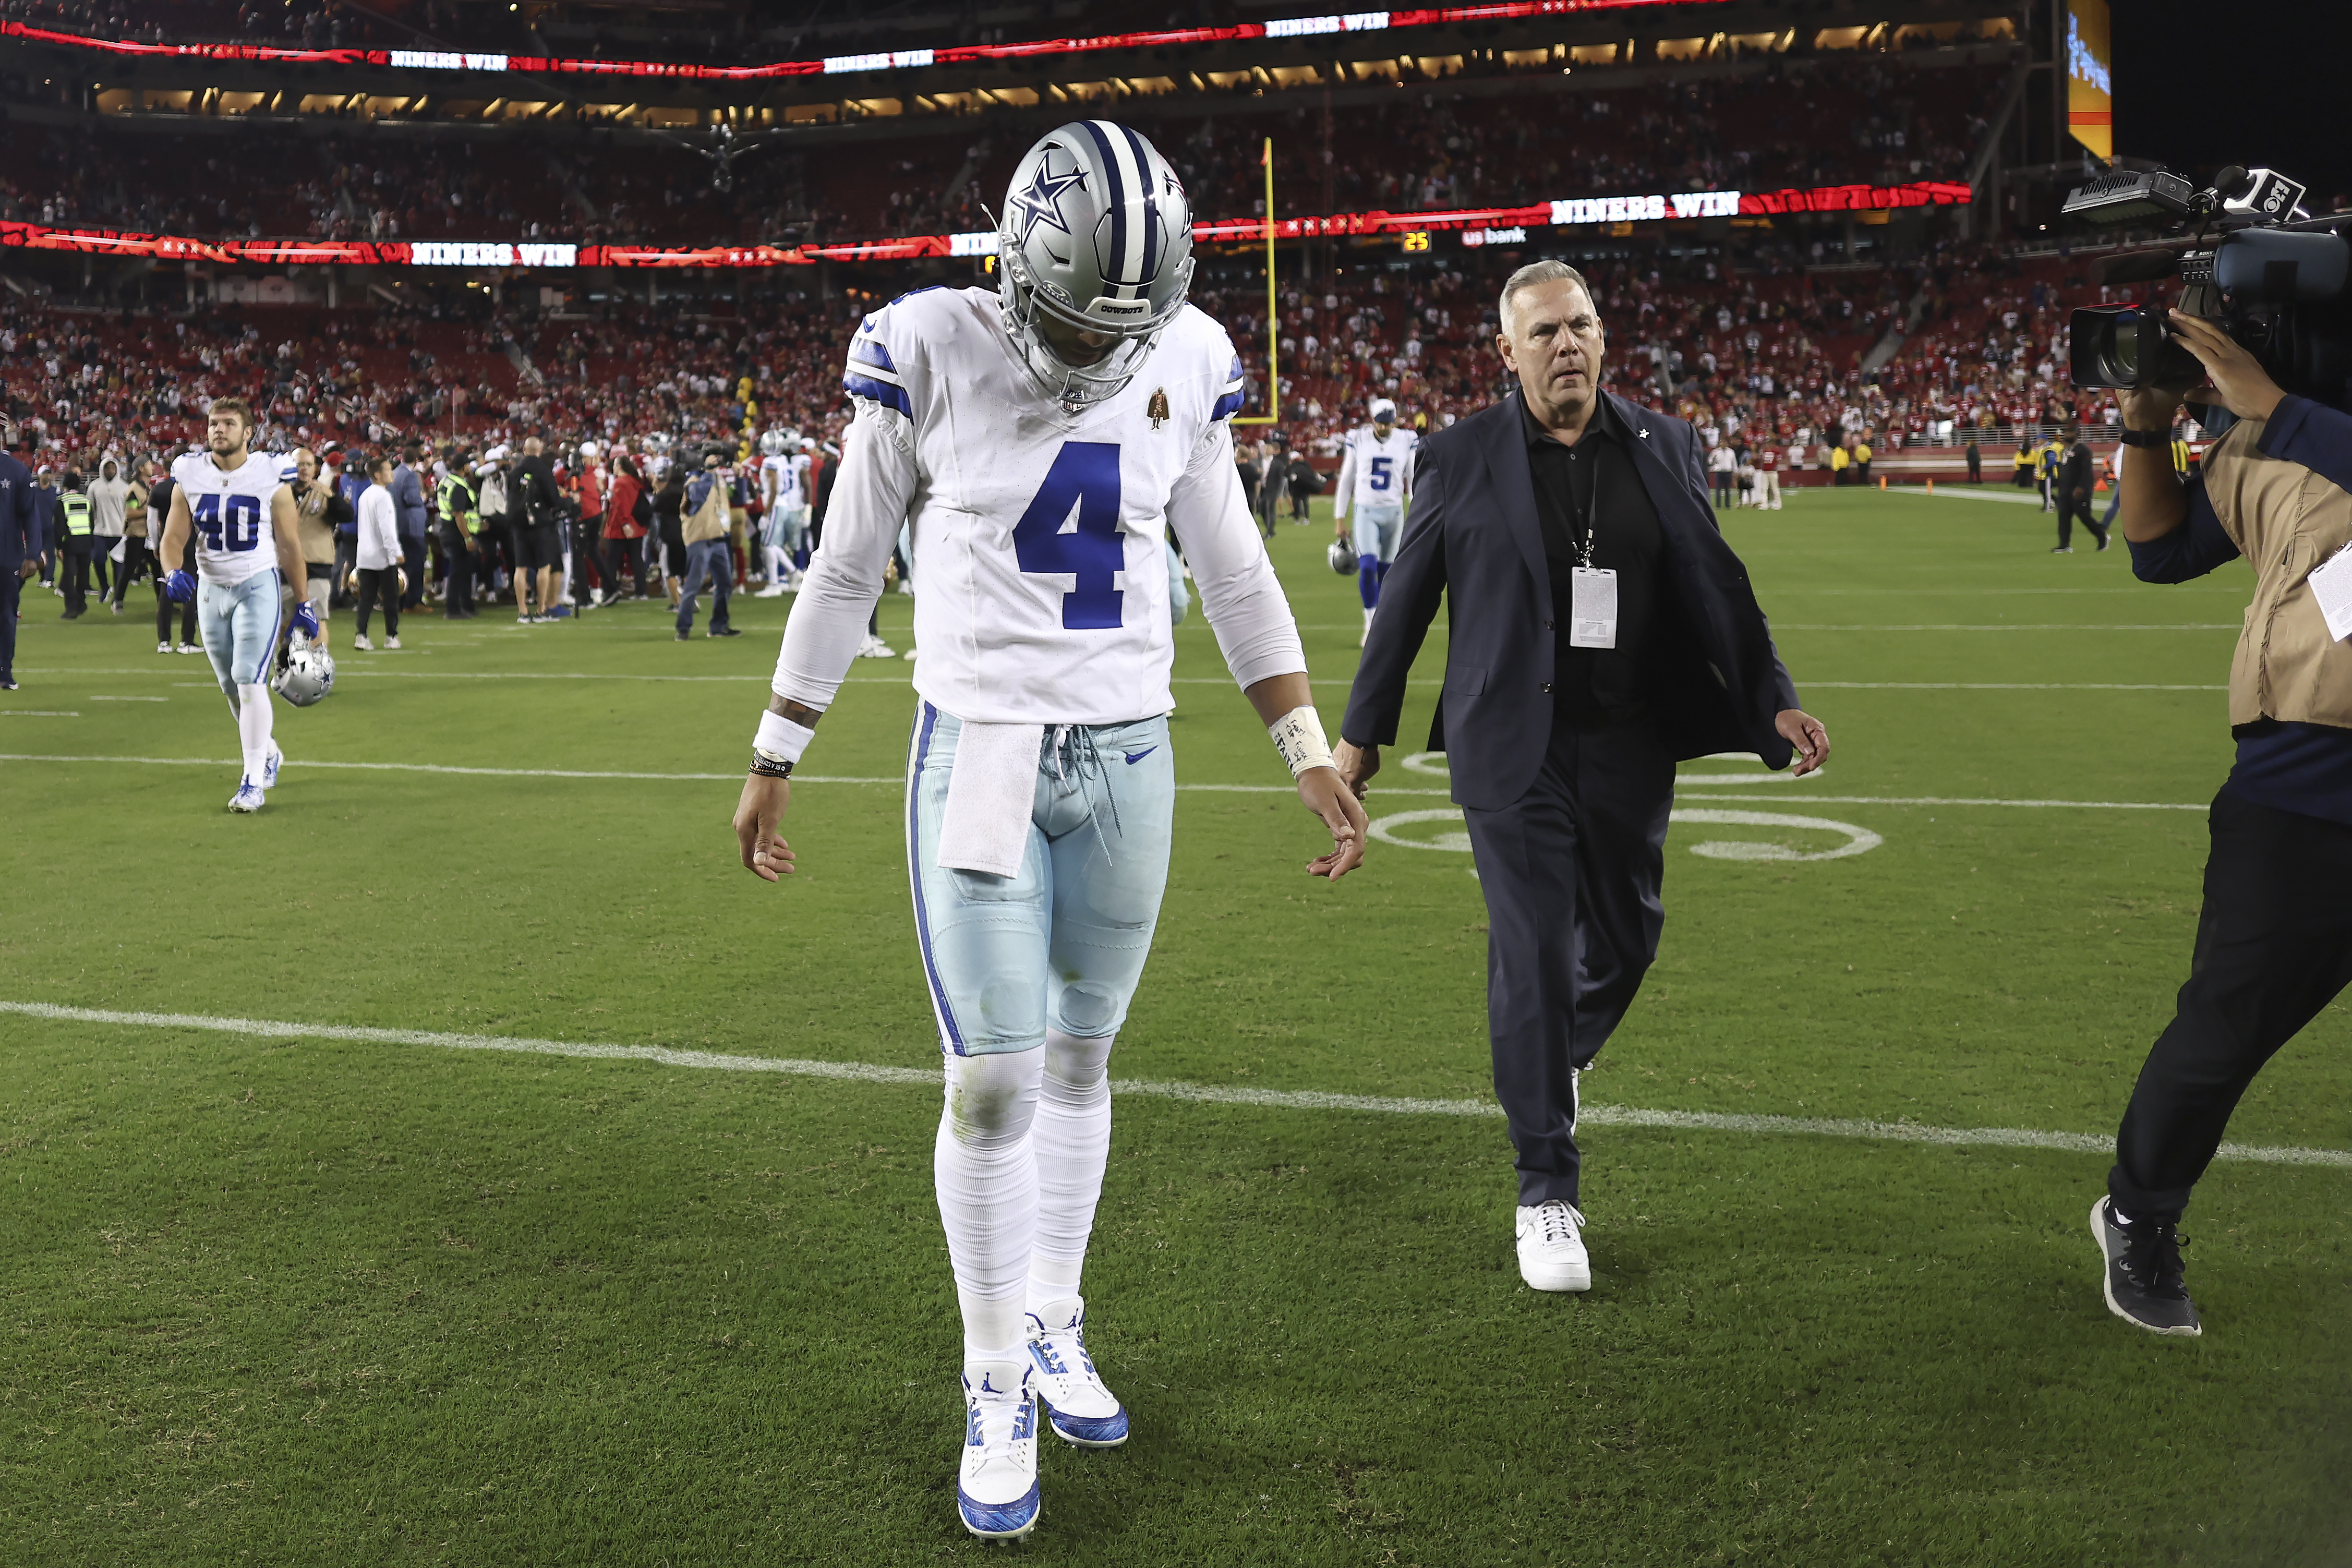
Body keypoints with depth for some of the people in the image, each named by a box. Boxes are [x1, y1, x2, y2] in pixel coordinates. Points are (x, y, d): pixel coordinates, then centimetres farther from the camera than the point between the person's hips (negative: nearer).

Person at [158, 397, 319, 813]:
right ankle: (268, 753, 37)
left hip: (259, 585, -4)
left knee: (249, 681, -14)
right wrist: (173, 572, -20)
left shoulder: (271, 478, -8)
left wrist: (302, 605, 1)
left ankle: (253, 782, -8)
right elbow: (174, 537, 2)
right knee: (231, 687, 13)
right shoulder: (189, 477, -1)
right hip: (211, 588, 4)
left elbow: (289, 546, -1)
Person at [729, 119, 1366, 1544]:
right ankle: (997, 1385, 16)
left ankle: (1056, 1331, 32)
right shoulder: (931, 355, -9)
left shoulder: (1186, 366, -1)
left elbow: (1234, 574, 10)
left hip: (1130, 760, 3)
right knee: (994, 1082, -4)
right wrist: (777, 756, 5)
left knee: (1080, 1061, 12)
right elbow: (847, 572, 1)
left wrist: (1312, 754, 9)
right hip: (980, 756, -3)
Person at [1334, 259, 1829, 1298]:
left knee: (1626, 938, 13)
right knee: (1534, 958, -5)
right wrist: (1362, 732, 7)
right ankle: (1547, 1193, 4)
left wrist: (1774, 705, 1)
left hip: (1628, 744, 3)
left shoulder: (1663, 449, 6)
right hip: (1513, 747, -3)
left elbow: (1716, 588, 9)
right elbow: (1406, 600, 5)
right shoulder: (1463, 460, -1)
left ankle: (1554, 1061, 47)